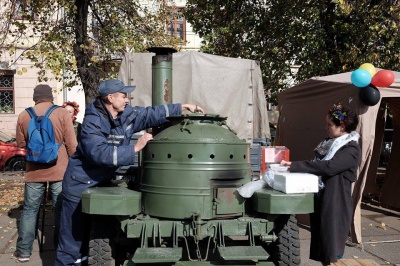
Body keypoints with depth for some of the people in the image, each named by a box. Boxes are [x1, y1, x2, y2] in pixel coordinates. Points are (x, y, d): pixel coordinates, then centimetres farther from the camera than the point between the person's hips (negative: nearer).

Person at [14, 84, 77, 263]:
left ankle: (23, 251, 18)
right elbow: (71, 144, -6)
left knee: (30, 210, 11)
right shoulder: (62, 113, -5)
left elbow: (21, 143, 13)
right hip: (59, 170, -2)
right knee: (61, 210, 6)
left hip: (34, 171, 2)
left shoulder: (23, 116, 3)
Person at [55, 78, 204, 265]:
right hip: (81, 185, -8)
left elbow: (151, 114, 6)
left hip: (101, 183, 8)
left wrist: (182, 107, 2)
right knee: (73, 239, 2)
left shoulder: (126, 114, -1)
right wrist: (135, 148, -33)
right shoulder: (92, 123, -24)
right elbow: (101, 153, -35)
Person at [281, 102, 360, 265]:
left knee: (332, 247, 0)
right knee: (320, 243, 15)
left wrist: (294, 166, -29)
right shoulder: (329, 143, 12)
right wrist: (294, 166, 1)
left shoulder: (351, 149, -14)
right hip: (319, 200, 8)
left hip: (335, 204, -8)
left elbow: (328, 167, -28)